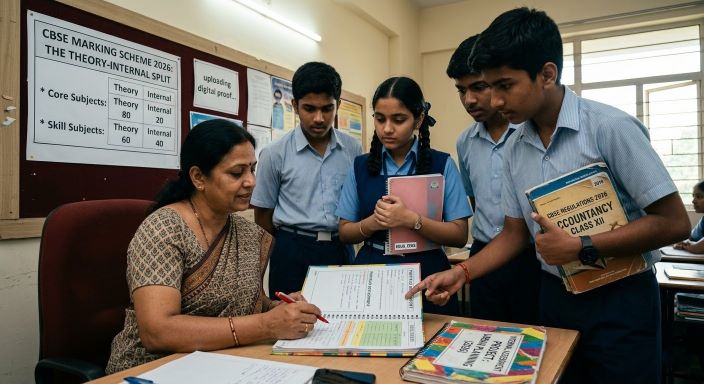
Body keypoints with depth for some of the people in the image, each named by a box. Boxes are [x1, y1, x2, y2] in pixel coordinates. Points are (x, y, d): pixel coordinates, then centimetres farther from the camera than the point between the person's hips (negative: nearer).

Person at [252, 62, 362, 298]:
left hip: (341, 250, 3)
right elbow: (262, 216, 4)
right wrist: (290, 249, 10)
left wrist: (338, 246, 11)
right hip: (294, 253, -2)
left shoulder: (353, 149, 2)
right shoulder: (275, 154, -4)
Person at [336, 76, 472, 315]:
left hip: (426, 275, -1)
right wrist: (372, 223, -16)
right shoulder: (361, 167, 3)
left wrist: (412, 220, -22)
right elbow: (345, 232, 5)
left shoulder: (441, 165, -3)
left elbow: (459, 235, -7)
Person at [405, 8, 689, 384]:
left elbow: (674, 222, -15)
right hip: (555, 297, 5)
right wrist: (462, 272, -6)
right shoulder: (515, 148, 0)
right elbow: (514, 233, 6)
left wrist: (580, 248, -21)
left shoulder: (611, 128, -17)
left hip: (619, 300, -5)